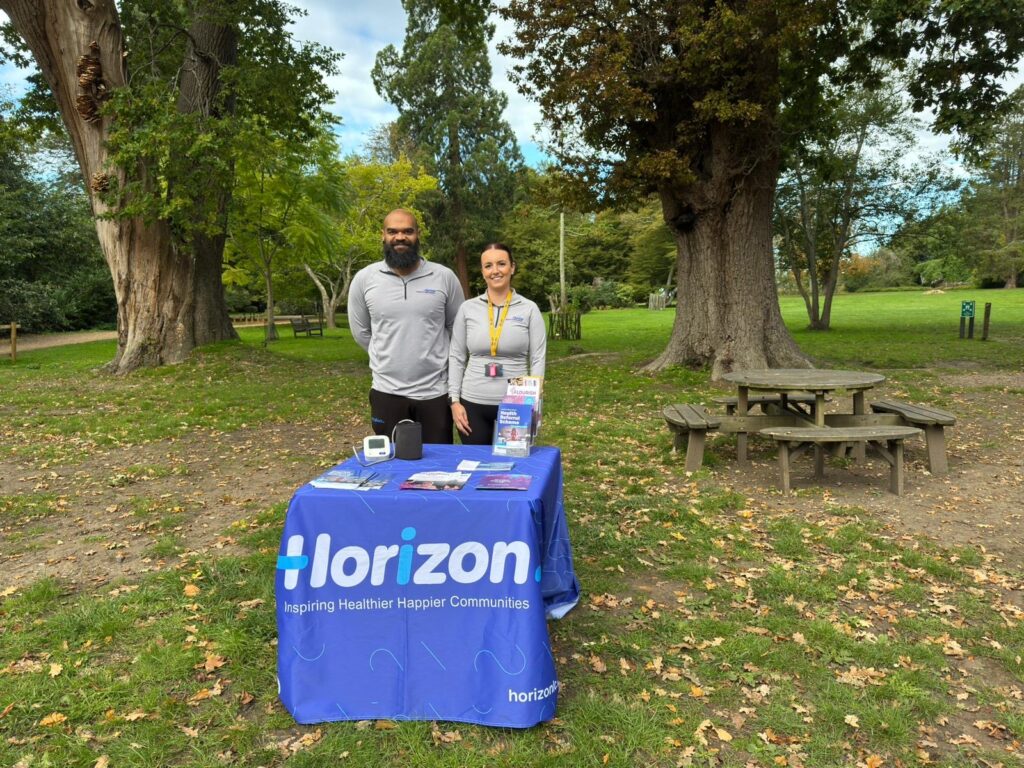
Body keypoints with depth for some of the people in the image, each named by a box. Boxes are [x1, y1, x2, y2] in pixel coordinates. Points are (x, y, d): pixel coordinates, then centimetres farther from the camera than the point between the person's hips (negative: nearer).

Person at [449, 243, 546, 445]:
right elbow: (456, 358, 6)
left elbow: (538, 359, -2)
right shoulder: (468, 309, 3)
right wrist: (454, 401, -1)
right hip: (473, 403, 1)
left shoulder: (529, 309, 0)